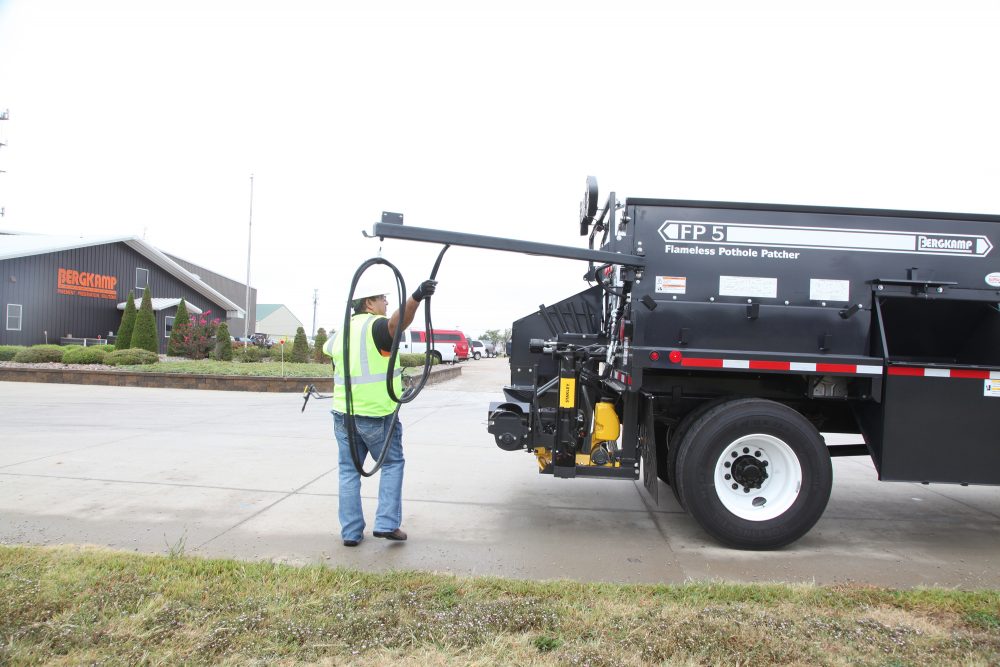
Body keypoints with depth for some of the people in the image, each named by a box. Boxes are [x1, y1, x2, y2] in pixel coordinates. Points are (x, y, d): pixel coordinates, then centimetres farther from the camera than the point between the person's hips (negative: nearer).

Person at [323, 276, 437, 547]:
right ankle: (387, 523, 3)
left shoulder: (341, 332, 10)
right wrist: (416, 298, -52)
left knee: (349, 471, 13)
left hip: (343, 413, 6)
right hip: (377, 414, -6)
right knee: (392, 464, 12)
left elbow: (328, 349, 33)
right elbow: (397, 322, -36)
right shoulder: (374, 326, -12)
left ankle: (351, 532, 13)